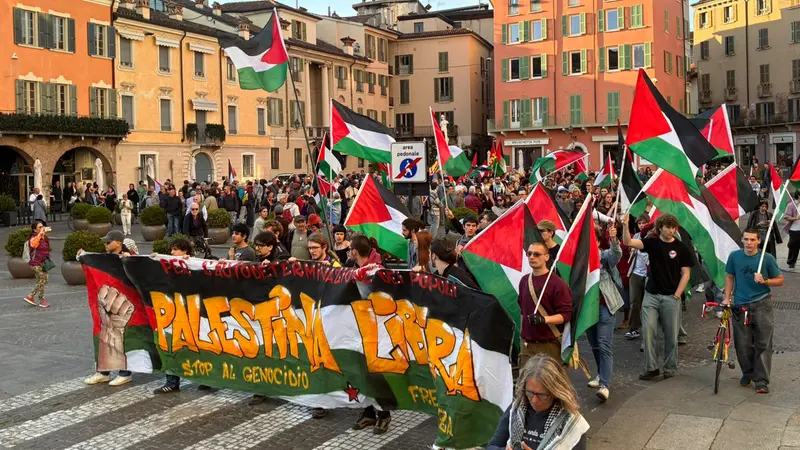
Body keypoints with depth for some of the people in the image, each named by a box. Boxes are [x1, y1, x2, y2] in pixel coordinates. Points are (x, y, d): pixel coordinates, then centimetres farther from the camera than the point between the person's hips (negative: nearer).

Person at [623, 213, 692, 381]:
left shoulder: (681, 248, -1)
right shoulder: (652, 243, 2)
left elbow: (686, 274, 0)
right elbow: (628, 242, -11)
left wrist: (677, 295, -7)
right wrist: (625, 224, -27)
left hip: (671, 297, -1)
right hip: (651, 295, 1)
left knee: (671, 335, 5)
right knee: (648, 332, -3)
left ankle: (670, 368, 18)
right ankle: (651, 367, 6)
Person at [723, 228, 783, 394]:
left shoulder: (768, 258, -5)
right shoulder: (734, 256, 1)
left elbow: (780, 280, 2)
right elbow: (730, 277, 12)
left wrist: (764, 281, -16)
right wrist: (727, 298, 4)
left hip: (762, 304, -2)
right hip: (740, 306, 2)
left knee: (763, 344, -4)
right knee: (742, 344, 4)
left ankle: (761, 381, 2)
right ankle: (747, 373, 25)